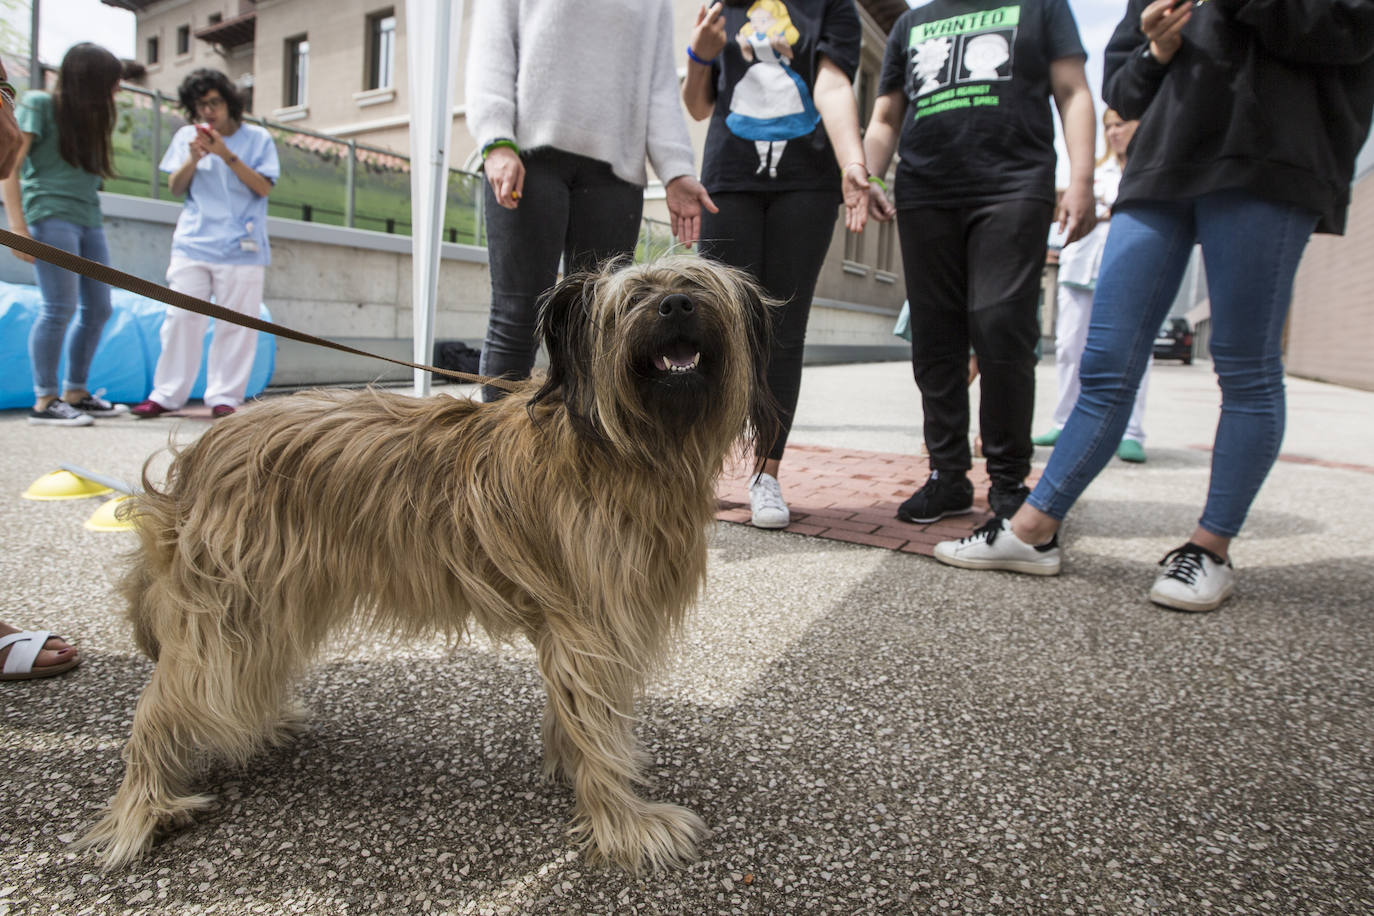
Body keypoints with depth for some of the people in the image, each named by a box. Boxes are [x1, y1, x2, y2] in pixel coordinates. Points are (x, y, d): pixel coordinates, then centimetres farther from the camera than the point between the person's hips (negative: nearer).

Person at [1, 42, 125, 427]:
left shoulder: (91, 117, 20)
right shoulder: (40, 105, -1)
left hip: (89, 220, 8)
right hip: (50, 215, -7)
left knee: (98, 309, 6)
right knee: (60, 308, -12)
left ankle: (76, 392, 15)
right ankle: (45, 400, -5)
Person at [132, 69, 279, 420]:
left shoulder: (257, 139, 5)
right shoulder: (187, 136, 14)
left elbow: (263, 187, -6)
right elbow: (175, 187, 10)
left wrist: (227, 155, -16)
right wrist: (193, 158, -7)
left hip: (241, 248, -2)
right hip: (193, 244, 3)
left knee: (235, 324, -3)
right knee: (181, 317, 0)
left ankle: (224, 396, 5)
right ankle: (166, 394, 8)